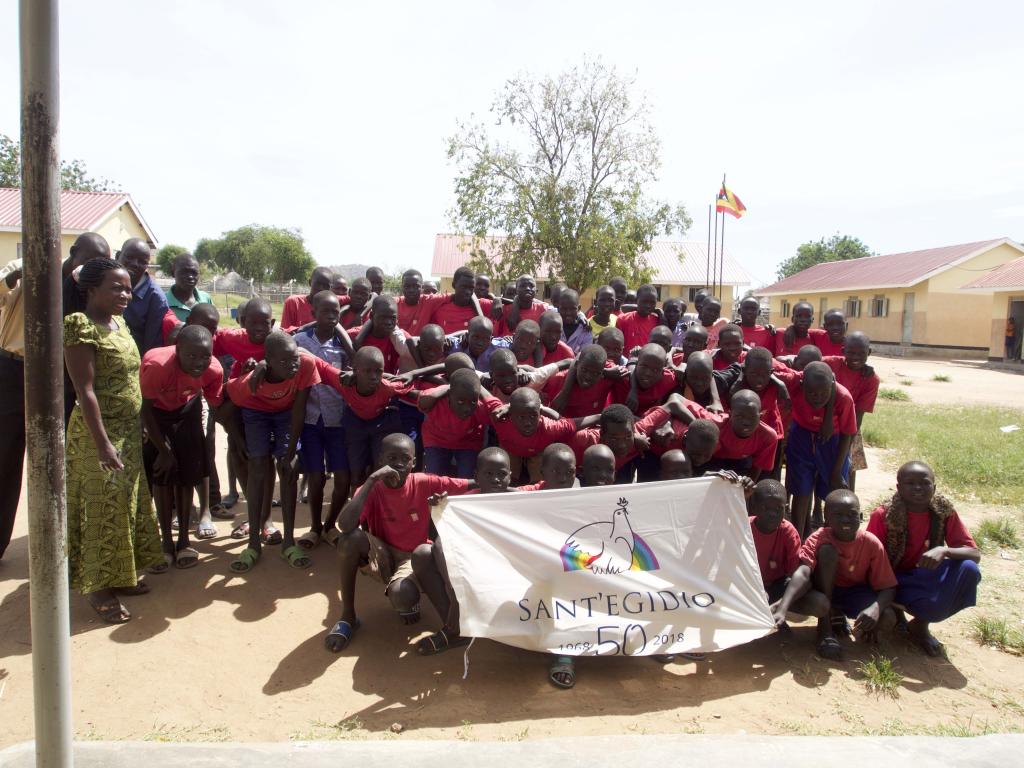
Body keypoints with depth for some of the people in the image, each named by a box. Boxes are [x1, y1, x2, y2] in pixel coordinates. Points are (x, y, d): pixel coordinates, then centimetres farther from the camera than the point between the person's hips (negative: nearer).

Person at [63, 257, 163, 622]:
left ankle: (119, 575, 30)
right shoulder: (81, 327, -16)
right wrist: (102, 444, -23)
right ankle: (99, 588, 13)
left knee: (127, 503, 16)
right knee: (103, 508, 0)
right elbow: (85, 390, -20)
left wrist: (138, 427, 15)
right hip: (99, 432, -8)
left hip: (129, 432, 9)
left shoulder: (119, 323, 9)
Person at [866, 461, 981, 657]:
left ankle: (921, 625, -3)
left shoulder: (945, 512, -9)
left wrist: (944, 551, -34)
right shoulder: (882, 515, -17)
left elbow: (975, 554, -12)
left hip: (927, 580, 4)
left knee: (968, 570, -25)